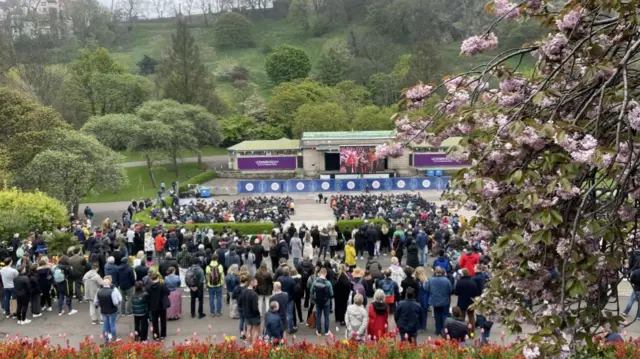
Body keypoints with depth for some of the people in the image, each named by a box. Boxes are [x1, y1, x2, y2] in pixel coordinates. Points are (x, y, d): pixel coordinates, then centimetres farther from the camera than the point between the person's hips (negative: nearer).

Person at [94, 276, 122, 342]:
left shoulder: (98, 292, -6)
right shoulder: (112, 291, -21)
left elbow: (95, 303, 1)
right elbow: (116, 303, -23)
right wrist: (119, 302, -1)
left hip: (103, 311, 4)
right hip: (112, 311, -4)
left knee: (105, 325, 14)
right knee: (112, 325, 8)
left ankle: (106, 340, 21)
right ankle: (113, 339, 17)